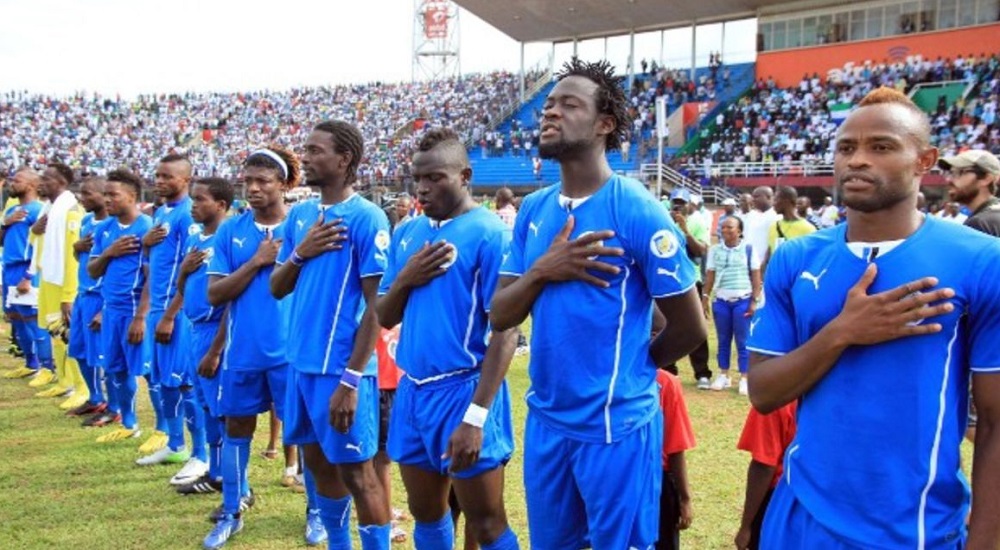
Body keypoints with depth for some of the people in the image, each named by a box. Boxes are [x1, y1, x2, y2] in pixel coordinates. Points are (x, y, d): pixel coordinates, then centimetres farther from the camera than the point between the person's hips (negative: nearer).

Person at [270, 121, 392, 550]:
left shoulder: (367, 219, -13)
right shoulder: (300, 215, 9)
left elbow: (376, 305, -15)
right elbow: (277, 289, 12)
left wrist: (351, 379, -18)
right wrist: (300, 253, -8)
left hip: (341, 368, -7)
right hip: (301, 363, 7)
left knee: (356, 471, 1)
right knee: (318, 463, 17)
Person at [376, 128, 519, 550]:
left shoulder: (489, 234, -12)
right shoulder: (408, 234, 9)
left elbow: (505, 331, -16)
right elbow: (385, 318, 13)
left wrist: (476, 415, -22)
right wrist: (405, 279, -8)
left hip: (463, 391, -6)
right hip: (413, 390, 7)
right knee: (425, 513, 17)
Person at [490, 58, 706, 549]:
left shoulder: (637, 210, -14)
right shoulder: (532, 210, 5)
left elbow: (690, 328, -9)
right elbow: (499, 318, 2)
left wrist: (631, 366, 5)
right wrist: (541, 271, -16)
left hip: (615, 424, -6)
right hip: (545, 420, 6)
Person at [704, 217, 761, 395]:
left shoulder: (748, 249, -2)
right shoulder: (715, 250, 6)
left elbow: (756, 276, 0)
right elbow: (710, 275, 10)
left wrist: (754, 301, -5)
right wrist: (706, 297, 3)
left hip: (743, 301, -3)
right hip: (721, 301, 3)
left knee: (743, 341, 2)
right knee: (723, 340, 11)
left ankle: (744, 378, 8)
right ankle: (723, 375, 21)